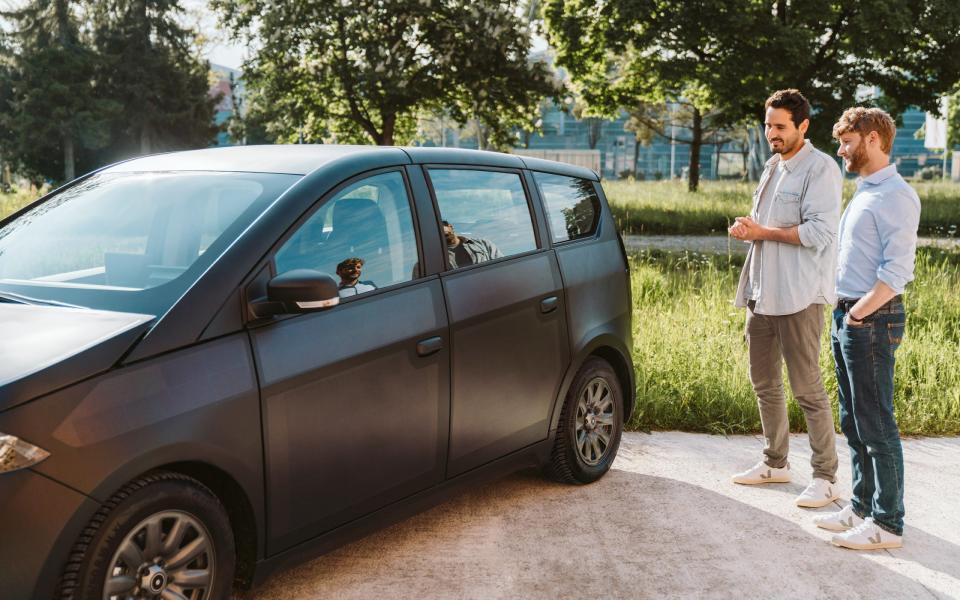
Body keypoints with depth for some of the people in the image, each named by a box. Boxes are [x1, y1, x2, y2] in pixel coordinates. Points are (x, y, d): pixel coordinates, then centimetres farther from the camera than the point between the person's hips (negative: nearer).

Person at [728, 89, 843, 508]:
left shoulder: (820, 168, -10)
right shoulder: (772, 167, 18)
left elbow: (819, 233, -18)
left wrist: (763, 232, -13)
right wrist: (747, 228, 4)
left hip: (798, 296, -9)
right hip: (763, 291, 9)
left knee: (807, 388, -5)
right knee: (764, 383, 15)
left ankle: (826, 477, 4)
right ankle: (775, 463, 29)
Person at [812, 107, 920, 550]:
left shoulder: (896, 196, -13)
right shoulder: (863, 193, 16)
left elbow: (897, 271, -20)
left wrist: (860, 314, -18)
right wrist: (844, 314, 12)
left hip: (872, 320, -10)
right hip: (847, 317, 10)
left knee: (876, 426, -3)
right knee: (853, 422, 16)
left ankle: (888, 523, 5)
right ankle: (862, 507, 27)